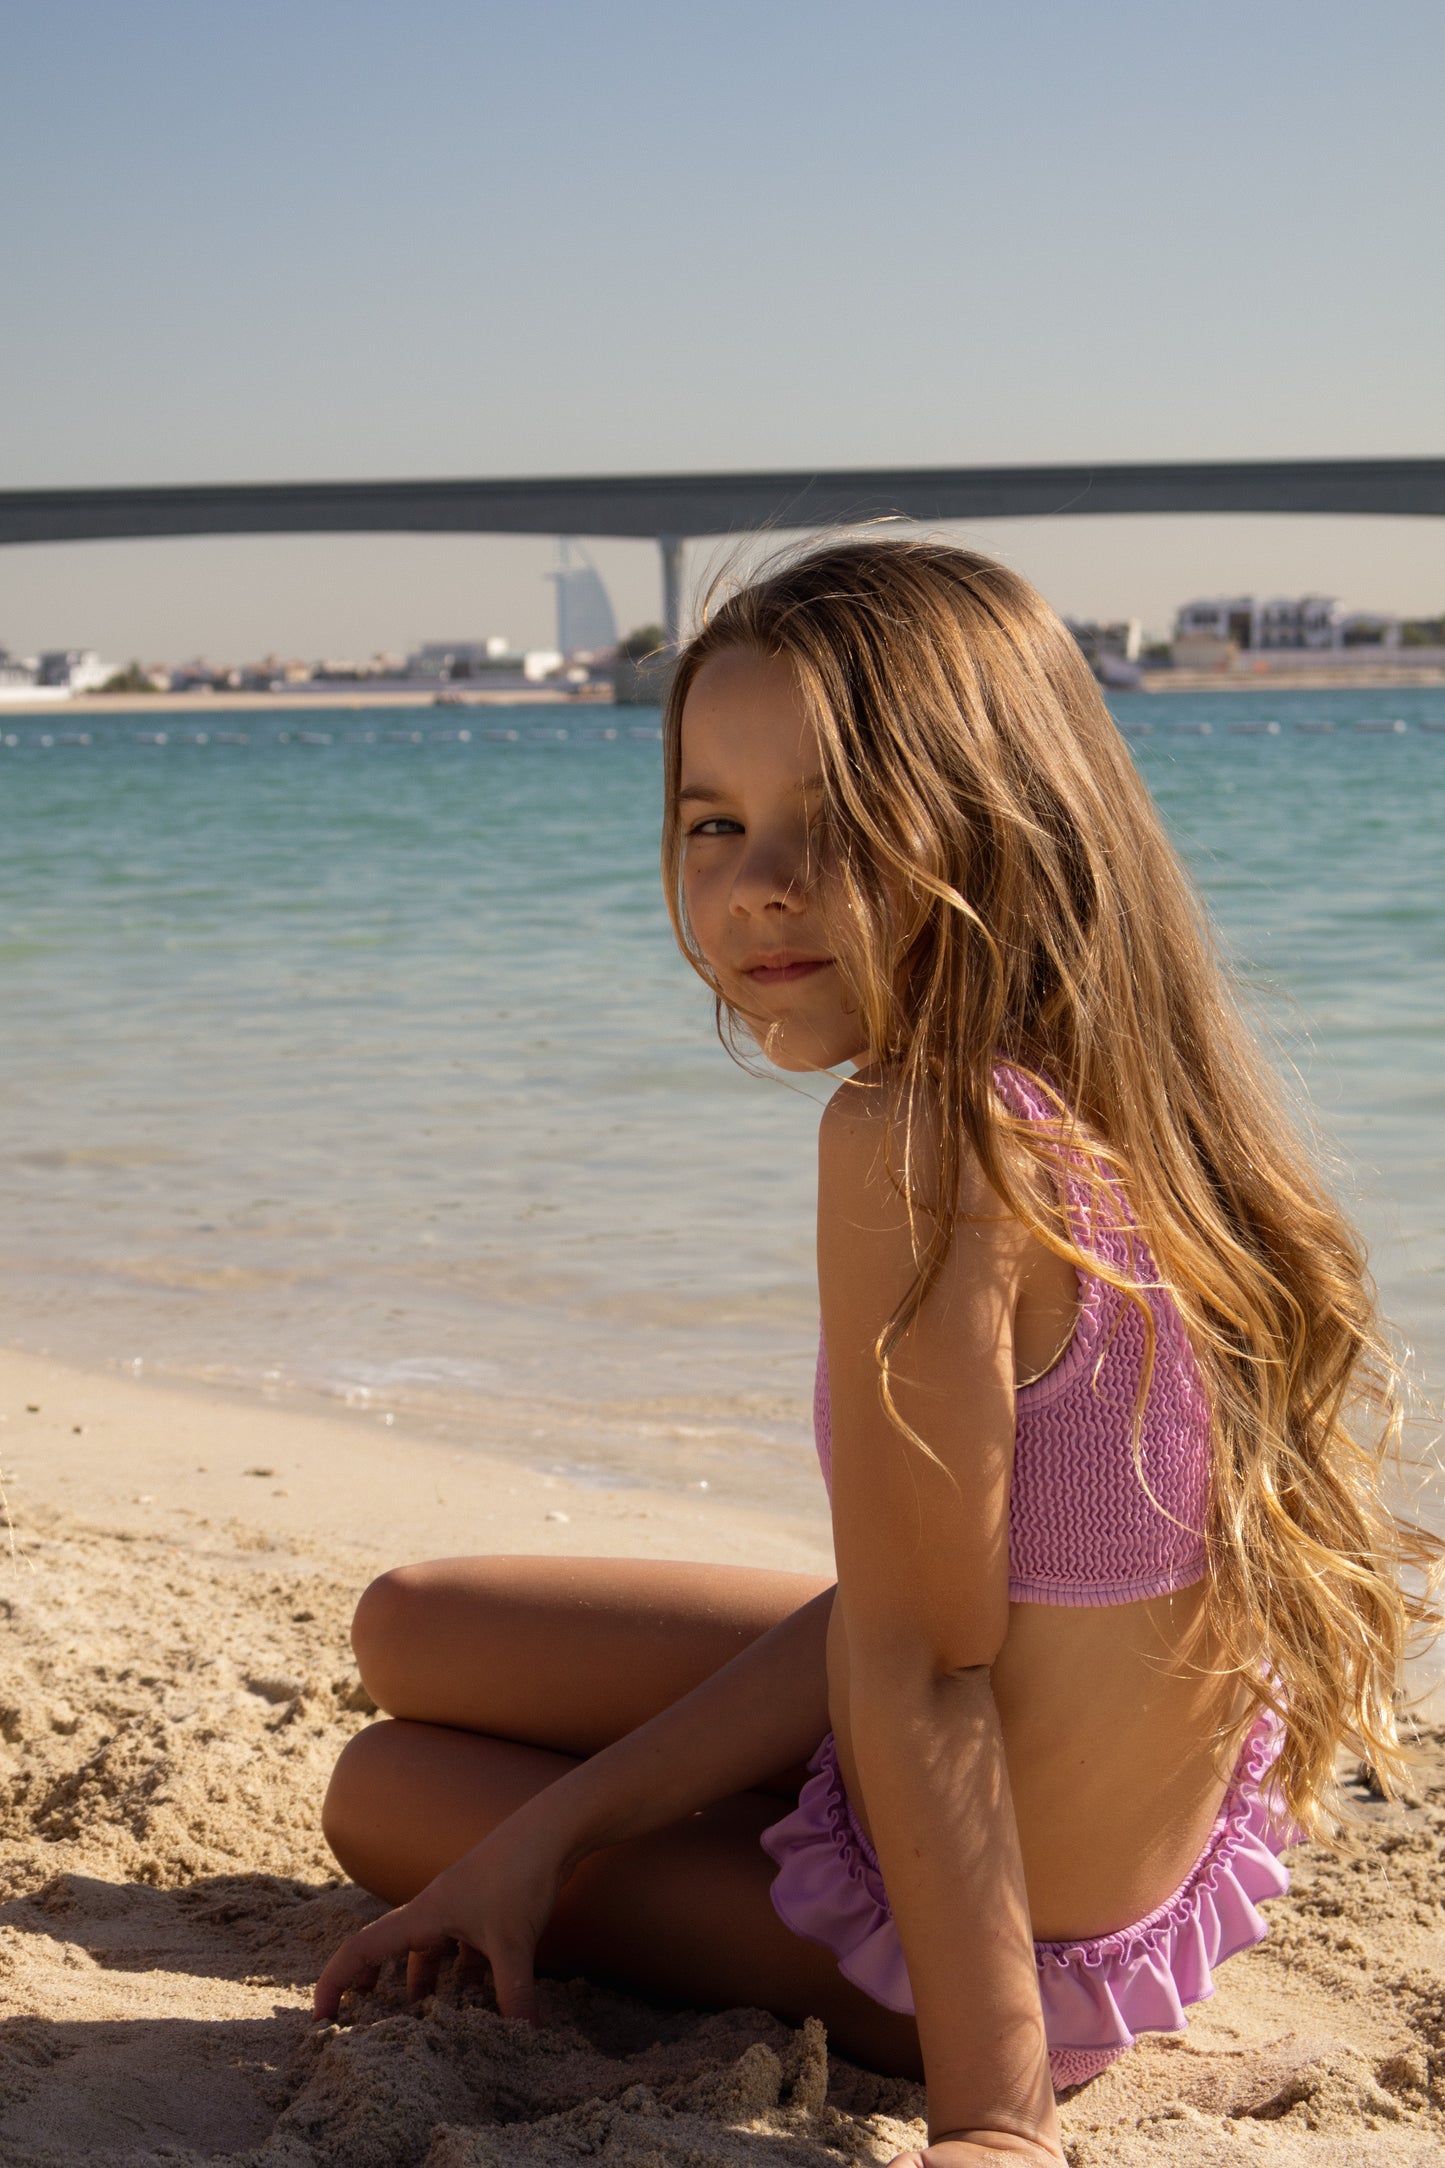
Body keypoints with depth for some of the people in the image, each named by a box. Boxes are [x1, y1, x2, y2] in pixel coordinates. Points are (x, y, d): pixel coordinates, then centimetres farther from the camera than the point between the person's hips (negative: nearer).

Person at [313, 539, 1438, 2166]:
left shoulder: (915, 1142, -31)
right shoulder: (1106, 1117, -3)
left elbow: (922, 1663, -27)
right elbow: (914, 1603, -1)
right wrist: (554, 1827, 0)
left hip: (1009, 1944, -8)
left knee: (385, 1791, 18)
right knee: (413, 1629, 21)